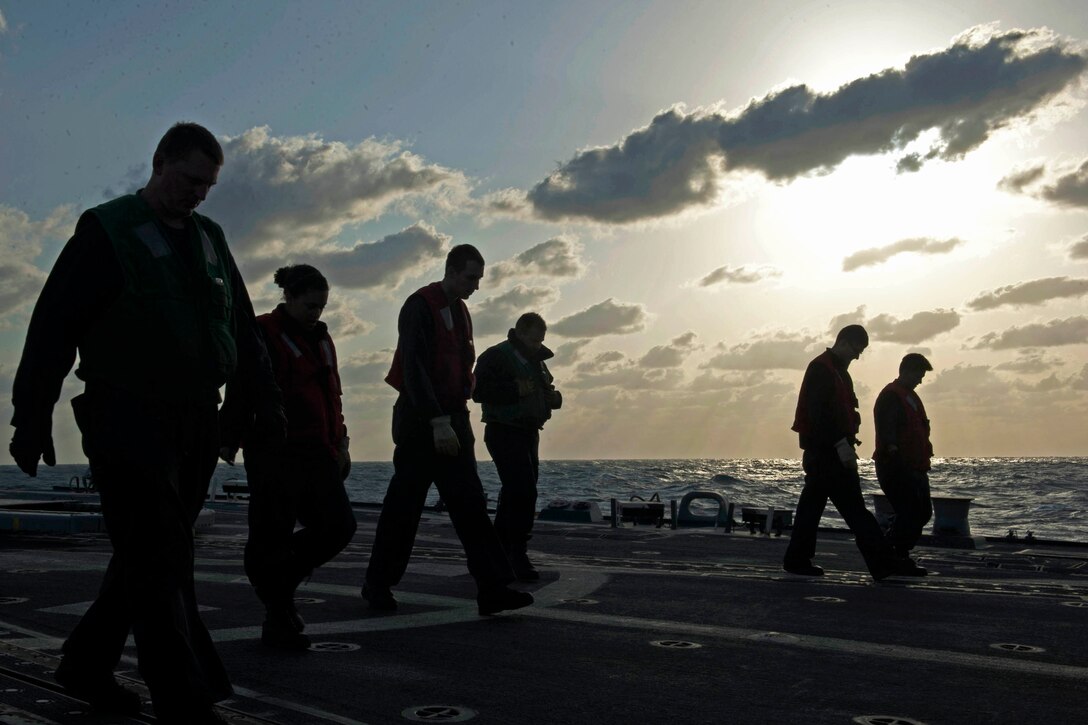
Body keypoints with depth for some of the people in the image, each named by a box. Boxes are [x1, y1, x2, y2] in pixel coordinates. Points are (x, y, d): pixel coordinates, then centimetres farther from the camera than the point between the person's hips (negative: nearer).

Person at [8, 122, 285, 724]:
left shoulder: (209, 239, 16)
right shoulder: (107, 229, -2)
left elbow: (242, 326, 20)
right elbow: (53, 324, -5)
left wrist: (267, 397, 15)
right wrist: (32, 416, -8)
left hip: (195, 424, 6)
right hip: (129, 423, -6)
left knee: (151, 558, 12)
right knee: (160, 563, -8)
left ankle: (86, 664, 30)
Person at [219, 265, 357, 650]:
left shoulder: (320, 339, 19)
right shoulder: (263, 334, -5)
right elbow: (240, 392, -9)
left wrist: (339, 442, 21)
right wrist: (228, 440, -12)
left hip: (316, 455, 8)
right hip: (273, 455, -7)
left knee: (339, 525, 2)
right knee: (272, 535, -2)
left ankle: (278, 582, 22)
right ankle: (278, 621, 10)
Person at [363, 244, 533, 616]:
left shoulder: (460, 312, 15)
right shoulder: (419, 307, -11)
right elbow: (414, 368, -20)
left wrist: (460, 421, 17)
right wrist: (438, 422, -26)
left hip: (452, 422, 8)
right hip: (419, 422, -7)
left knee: (471, 505, 0)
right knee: (403, 507, 1)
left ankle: (492, 588, -3)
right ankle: (377, 585, 17)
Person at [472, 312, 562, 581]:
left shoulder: (534, 360, 16)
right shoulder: (496, 356, -10)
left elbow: (540, 393, 28)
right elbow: (479, 390, -23)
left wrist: (553, 397, 5)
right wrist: (517, 389, -27)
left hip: (528, 433, 9)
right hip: (505, 432, -9)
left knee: (515, 493, 12)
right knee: (523, 492, -17)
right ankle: (518, 556, -13)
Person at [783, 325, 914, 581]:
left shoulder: (837, 371, 20)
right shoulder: (821, 369, -12)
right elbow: (819, 412, -21)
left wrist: (847, 439, 10)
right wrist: (841, 444, -24)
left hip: (830, 451, 10)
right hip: (826, 451, -10)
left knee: (812, 504, 11)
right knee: (854, 509, -9)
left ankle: (797, 559, 15)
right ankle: (882, 565, -8)